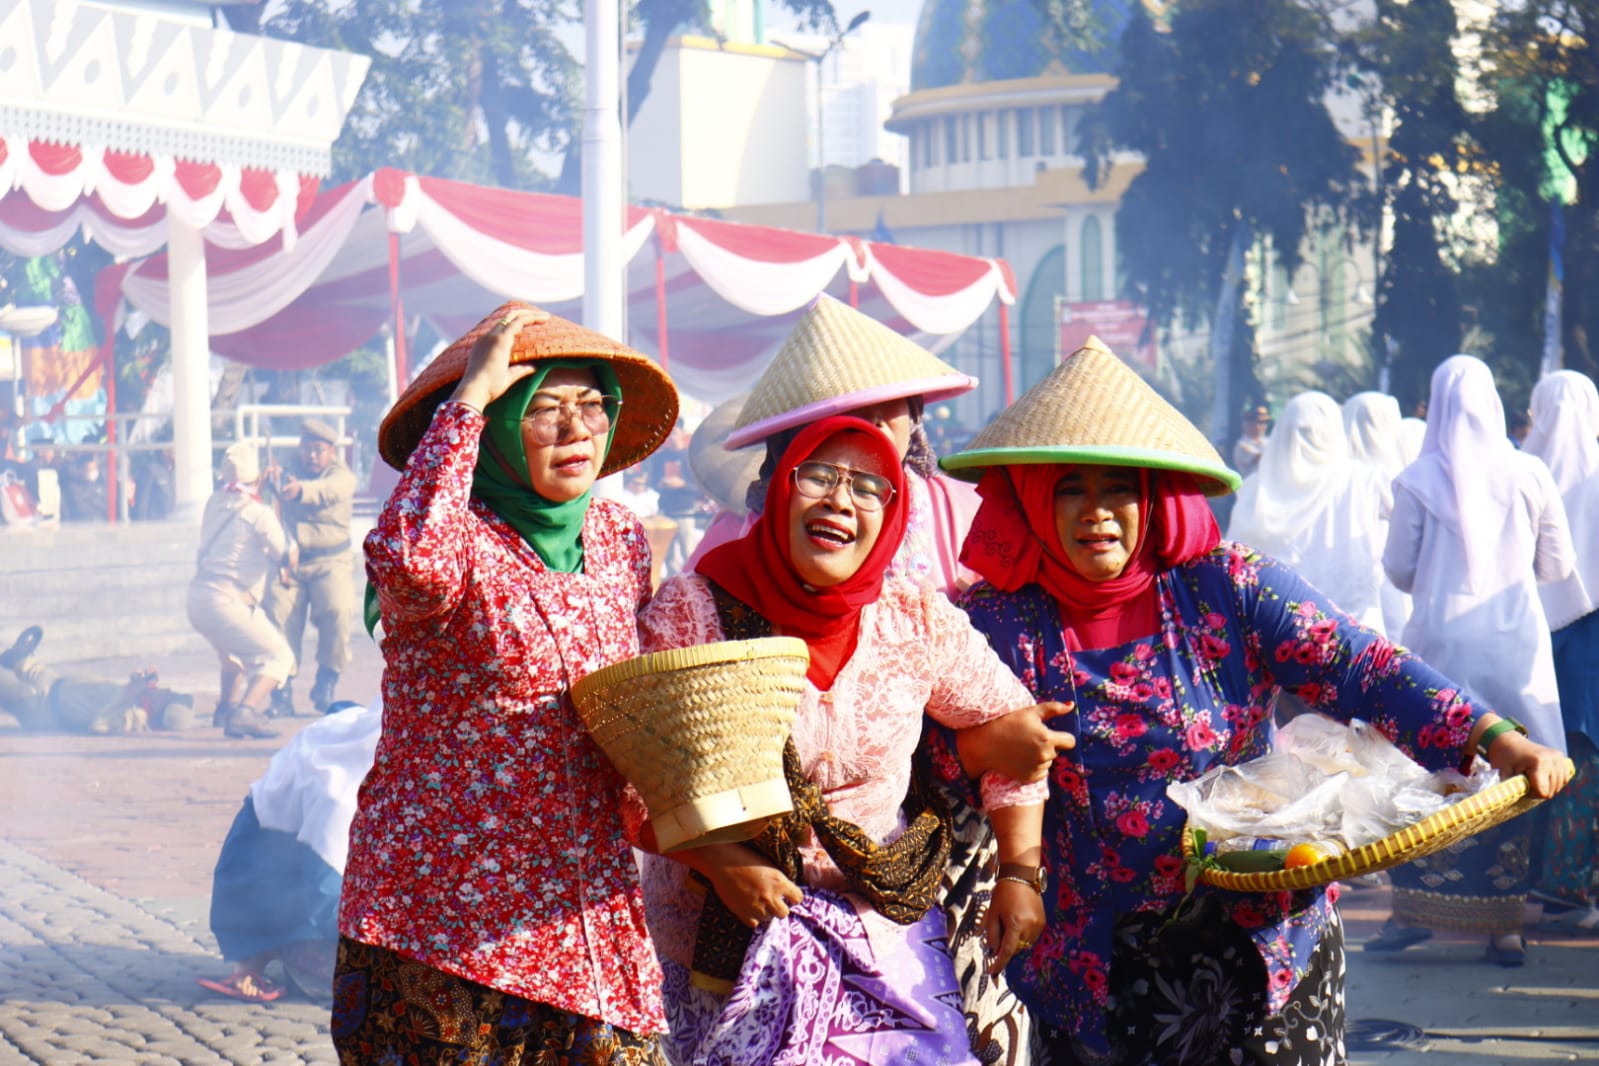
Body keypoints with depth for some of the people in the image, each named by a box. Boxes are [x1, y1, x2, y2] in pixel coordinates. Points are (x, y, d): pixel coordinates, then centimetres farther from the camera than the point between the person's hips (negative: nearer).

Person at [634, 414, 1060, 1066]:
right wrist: (722, 863, -20)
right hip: (724, 931, -3)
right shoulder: (691, 610, -8)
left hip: (887, 922, 3)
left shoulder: (916, 621, 0)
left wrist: (1021, 875, 7)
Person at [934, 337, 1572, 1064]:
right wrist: (982, 742, -23)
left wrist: (1493, 739, -25)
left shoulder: (1228, 588, -4)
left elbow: (1357, 666, -12)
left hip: (1264, 939, 0)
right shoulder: (999, 623, -2)